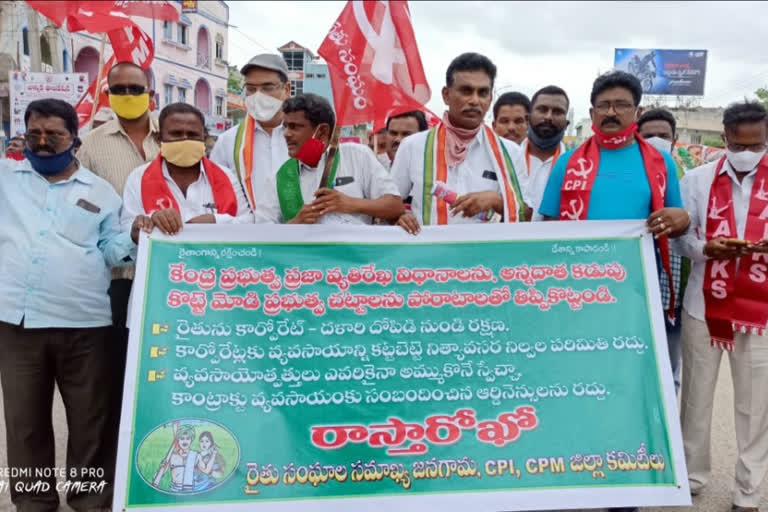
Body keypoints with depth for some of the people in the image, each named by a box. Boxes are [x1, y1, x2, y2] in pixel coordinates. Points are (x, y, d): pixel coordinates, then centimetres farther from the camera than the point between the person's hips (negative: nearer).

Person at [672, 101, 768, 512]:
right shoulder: (698, 179, 2)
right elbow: (680, 236, 0)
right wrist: (706, 248, -20)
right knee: (696, 396, 11)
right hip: (703, 306, 0)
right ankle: (692, 476, 30)